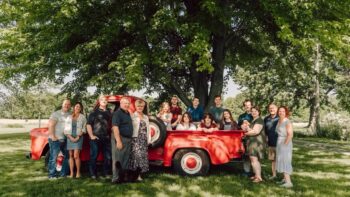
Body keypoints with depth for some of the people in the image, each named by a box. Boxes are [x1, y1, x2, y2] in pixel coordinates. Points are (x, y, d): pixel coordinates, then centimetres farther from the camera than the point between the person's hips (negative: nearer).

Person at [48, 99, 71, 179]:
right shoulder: (56, 114, -3)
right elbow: (51, 125, -9)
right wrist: (53, 136, -16)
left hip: (66, 140, 6)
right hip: (56, 139, -6)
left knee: (67, 156, 11)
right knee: (53, 158, -4)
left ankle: (63, 174, 21)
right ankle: (51, 175, 4)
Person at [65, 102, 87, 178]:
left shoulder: (82, 117, 7)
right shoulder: (69, 117, 13)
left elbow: (84, 128, 1)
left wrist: (78, 137, -11)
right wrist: (70, 137, -7)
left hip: (78, 138, -3)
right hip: (70, 138, 3)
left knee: (76, 156, -12)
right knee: (71, 156, 2)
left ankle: (78, 172, -1)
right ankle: (71, 173, 6)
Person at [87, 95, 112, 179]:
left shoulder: (109, 113, 14)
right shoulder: (94, 112, 0)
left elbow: (112, 124, 23)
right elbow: (88, 124, -4)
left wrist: (111, 135, 14)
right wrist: (91, 136, -11)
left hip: (107, 138, 5)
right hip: (96, 138, -5)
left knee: (108, 157, 8)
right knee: (94, 156, 1)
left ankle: (106, 173, 18)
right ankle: (93, 174, 10)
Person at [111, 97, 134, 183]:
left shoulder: (128, 113, 16)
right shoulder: (117, 113, -12)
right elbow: (115, 127, -20)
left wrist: (130, 139, 16)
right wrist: (118, 141, -26)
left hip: (128, 139, 9)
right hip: (120, 138, -9)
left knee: (126, 160, 12)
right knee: (118, 160, -4)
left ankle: (122, 177, 21)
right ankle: (116, 179, 2)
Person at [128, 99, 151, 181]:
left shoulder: (146, 117, 19)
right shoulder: (132, 116, 0)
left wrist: (149, 140, 11)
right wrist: (131, 139, -16)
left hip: (144, 140, 5)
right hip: (135, 139, -5)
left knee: (143, 156, 2)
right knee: (136, 155, -12)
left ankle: (139, 175, 7)